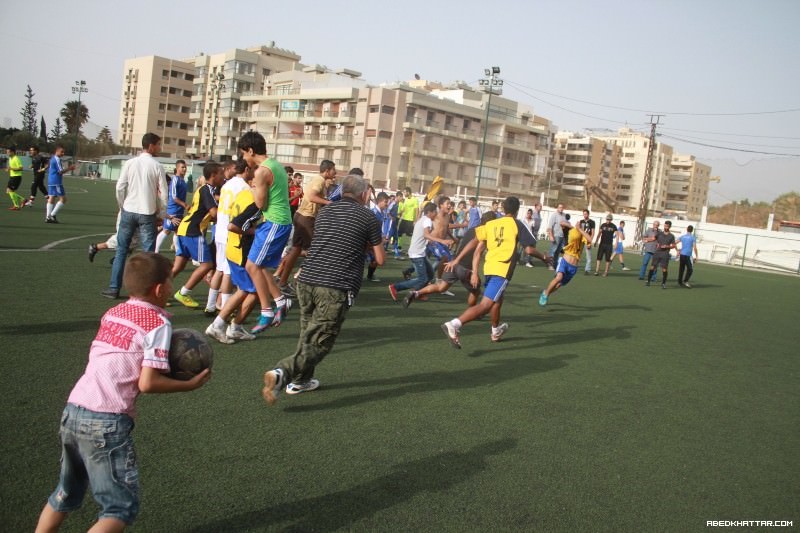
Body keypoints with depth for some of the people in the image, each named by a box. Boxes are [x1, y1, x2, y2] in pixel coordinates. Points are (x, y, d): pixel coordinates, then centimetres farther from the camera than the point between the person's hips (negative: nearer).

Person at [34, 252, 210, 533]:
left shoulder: (112, 313, 14)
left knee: (66, 494, 27)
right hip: (107, 422, -8)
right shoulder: (158, 322, -7)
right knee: (122, 508, 3)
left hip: (73, 410, 8)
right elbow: (147, 383, -14)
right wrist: (189, 384, -2)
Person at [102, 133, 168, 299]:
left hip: (129, 211, 3)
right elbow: (163, 193, -4)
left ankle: (114, 288, 15)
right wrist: (161, 214, 9)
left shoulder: (130, 163, 0)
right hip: (147, 214, -2)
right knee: (148, 253, 2)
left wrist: (122, 207, 14)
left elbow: (120, 188, -1)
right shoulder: (157, 166, -5)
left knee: (121, 250, 12)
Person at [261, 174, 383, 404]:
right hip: (337, 288, -6)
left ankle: (300, 380, 28)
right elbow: (380, 259, 6)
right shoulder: (368, 217, 3)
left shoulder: (324, 212, 19)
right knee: (319, 341, -3)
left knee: (308, 332, 22)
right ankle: (281, 373, -21)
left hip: (307, 281, 6)